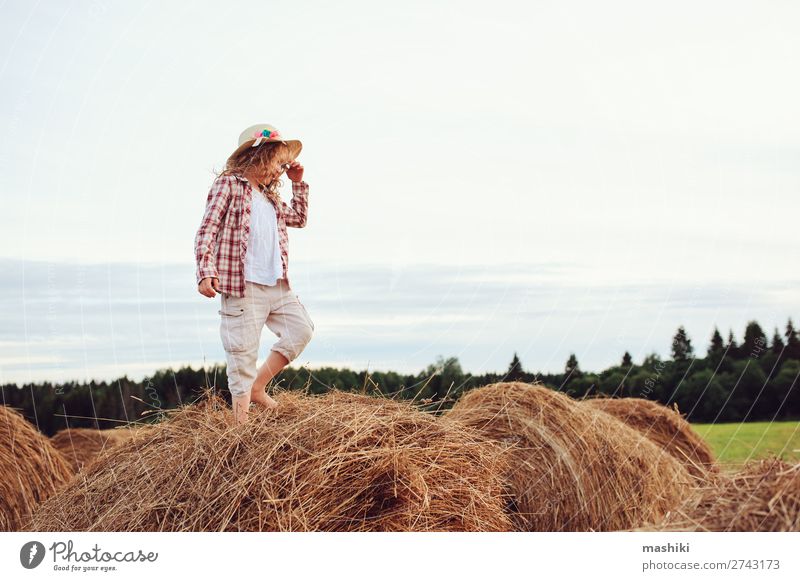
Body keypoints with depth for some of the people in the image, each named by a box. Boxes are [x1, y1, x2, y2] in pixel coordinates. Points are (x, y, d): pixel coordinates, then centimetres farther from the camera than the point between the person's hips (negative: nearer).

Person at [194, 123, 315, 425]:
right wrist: (206, 272, -22)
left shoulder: (270, 197, 23)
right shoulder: (228, 184, 0)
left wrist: (298, 183, 26)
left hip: (277, 285, 8)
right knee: (243, 354, -6)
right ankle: (240, 421, 0)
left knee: (302, 328, 4)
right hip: (242, 286, -8)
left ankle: (257, 387, 11)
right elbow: (207, 230, -9)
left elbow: (299, 218, 37)